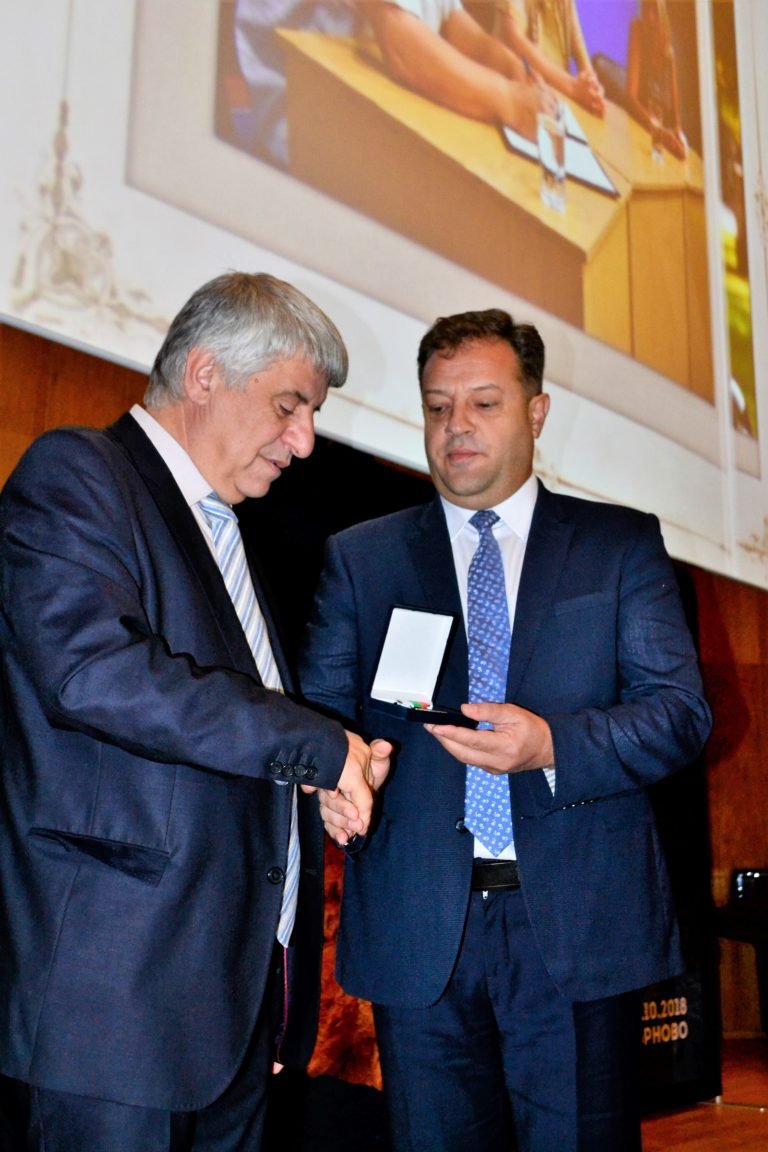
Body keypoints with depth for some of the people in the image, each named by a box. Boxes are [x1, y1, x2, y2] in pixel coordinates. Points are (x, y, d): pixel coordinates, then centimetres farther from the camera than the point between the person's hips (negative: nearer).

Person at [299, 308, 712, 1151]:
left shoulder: (622, 544, 7)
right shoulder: (360, 558, 11)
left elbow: (681, 710, 0)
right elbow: (319, 708, 5)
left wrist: (553, 745, -18)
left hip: (578, 923, -1)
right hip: (416, 928, 1)